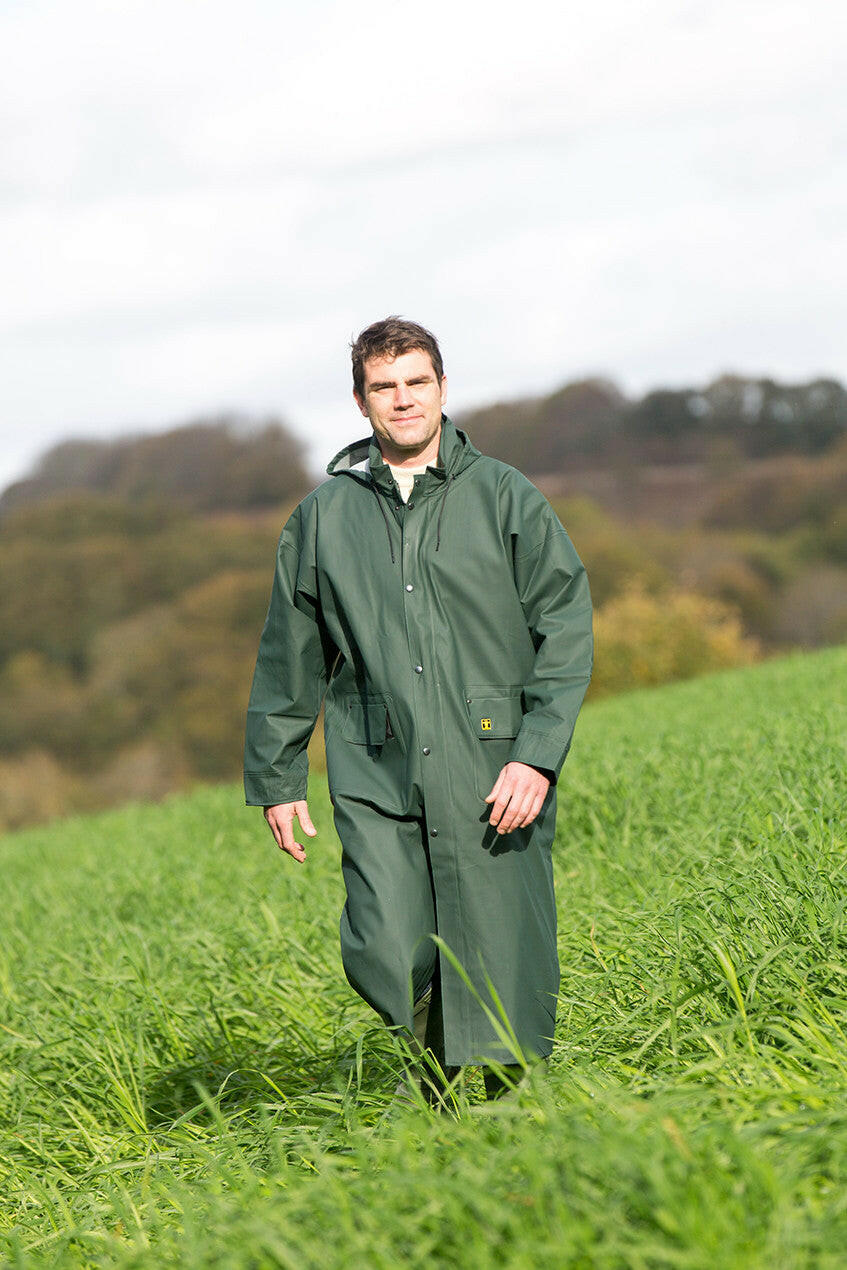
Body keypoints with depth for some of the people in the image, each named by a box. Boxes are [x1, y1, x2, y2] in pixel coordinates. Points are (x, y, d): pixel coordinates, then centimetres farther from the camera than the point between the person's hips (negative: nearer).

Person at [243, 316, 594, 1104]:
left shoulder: (504, 498, 4)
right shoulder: (322, 518, 10)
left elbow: (567, 631, 0)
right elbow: (289, 660, 17)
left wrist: (538, 753, -11)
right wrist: (275, 778, 15)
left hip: (494, 775, -1)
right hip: (377, 780, 1)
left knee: (499, 967, -3)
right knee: (387, 963, -10)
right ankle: (445, 1062, 19)